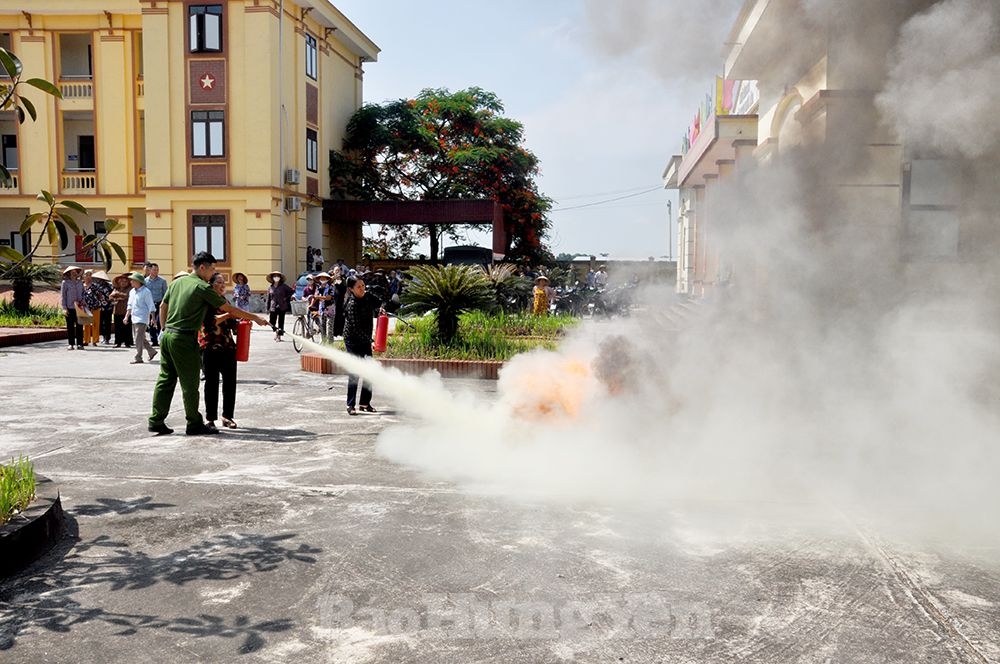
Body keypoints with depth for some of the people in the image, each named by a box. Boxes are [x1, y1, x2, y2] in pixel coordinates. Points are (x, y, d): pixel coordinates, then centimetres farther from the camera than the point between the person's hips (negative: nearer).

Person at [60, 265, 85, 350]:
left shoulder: (80, 282, 14)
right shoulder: (65, 283, 2)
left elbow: (83, 294, 18)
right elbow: (62, 296, 0)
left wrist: (82, 303, 4)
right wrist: (64, 308, -7)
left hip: (79, 307, 3)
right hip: (70, 307, -3)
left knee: (79, 326, 1)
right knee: (70, 326, 1)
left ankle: (79, 343, 6)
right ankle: (71, 344, 5)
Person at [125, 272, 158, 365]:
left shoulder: (146, 292, -10)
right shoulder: (132, 292, 13)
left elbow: (151, 306, -10)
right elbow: (130, 305, 21)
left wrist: (153, 318, -14)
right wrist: (127, 316, 15)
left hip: (142, 319, -8)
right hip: (134, 318, 8)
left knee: (139, 338, -9)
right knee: (139, 338, 13)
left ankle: (138, 358, -6)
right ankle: (151, 351, 26)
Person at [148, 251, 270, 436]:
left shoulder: (177, 282, 12)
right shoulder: (203, 287, -10)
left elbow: (163, 306, 18)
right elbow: (230, 310, -8)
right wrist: (255, 318, 0)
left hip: (167, 336, 8)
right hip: (184, 339, -8)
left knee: (165, 379, 12)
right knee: (190, 383, 1)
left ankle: (156, 421, 15)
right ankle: (194, 424, 9)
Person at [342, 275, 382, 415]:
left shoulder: (369, 297, -1)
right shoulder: (352, 304, -20)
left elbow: (378, 304, 22)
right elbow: (356, 328, -24)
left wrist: (381, 309, -2)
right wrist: (371, 341, -30)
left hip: (365, 341, 7)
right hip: (353, 342, -7)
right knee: (355, 373, -7)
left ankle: (364, 403, 19)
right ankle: (351, 405, 0)